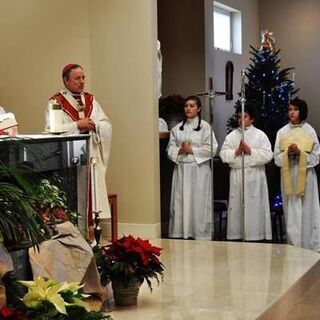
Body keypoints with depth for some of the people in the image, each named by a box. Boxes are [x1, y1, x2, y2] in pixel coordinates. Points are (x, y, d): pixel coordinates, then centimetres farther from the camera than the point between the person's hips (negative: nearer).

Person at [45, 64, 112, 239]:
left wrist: (94, 125, -12)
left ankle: (90, 231, 13)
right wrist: (77, 125, -17)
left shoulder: (91, 100, 14)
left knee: (90, 194, 5)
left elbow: (107, 125, 8)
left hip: (91, 158, 5)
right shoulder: (55, 102, -2)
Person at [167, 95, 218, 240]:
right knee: (180, 202, 3)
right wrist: (180, 150, -11)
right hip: (181, 168, 4)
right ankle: (180, 234, 9)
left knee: (199, 203, -3)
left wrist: (192, 150, -11)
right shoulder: (177, 128, 12)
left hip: (199, 169, -4)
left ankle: (201, 234, 3)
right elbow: (170, 149, 9)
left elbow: (211, 148, -7)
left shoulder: (205, 126, -1)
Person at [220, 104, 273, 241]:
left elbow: (267, 155, -6)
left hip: (254, 176, -2)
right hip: (236, 175, 3)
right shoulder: (231, 136, 11)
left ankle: (255, 236, 2)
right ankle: (235, 235, 10)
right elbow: (223, 154, 2)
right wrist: (236, 152, -13)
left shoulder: (260, 135, 3)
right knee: (236, 207, 4)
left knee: (254, 207, -3)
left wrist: (251, 151, -14)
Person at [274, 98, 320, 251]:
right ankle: (293, 246, 10)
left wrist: (300, 153, -17)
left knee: (307, 211, -1)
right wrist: (287, 153, -15)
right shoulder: (282, 132, 6)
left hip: (306, 175, -2)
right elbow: (277, 157, 4)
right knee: (291, 212, 3)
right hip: (288, 176, 2)